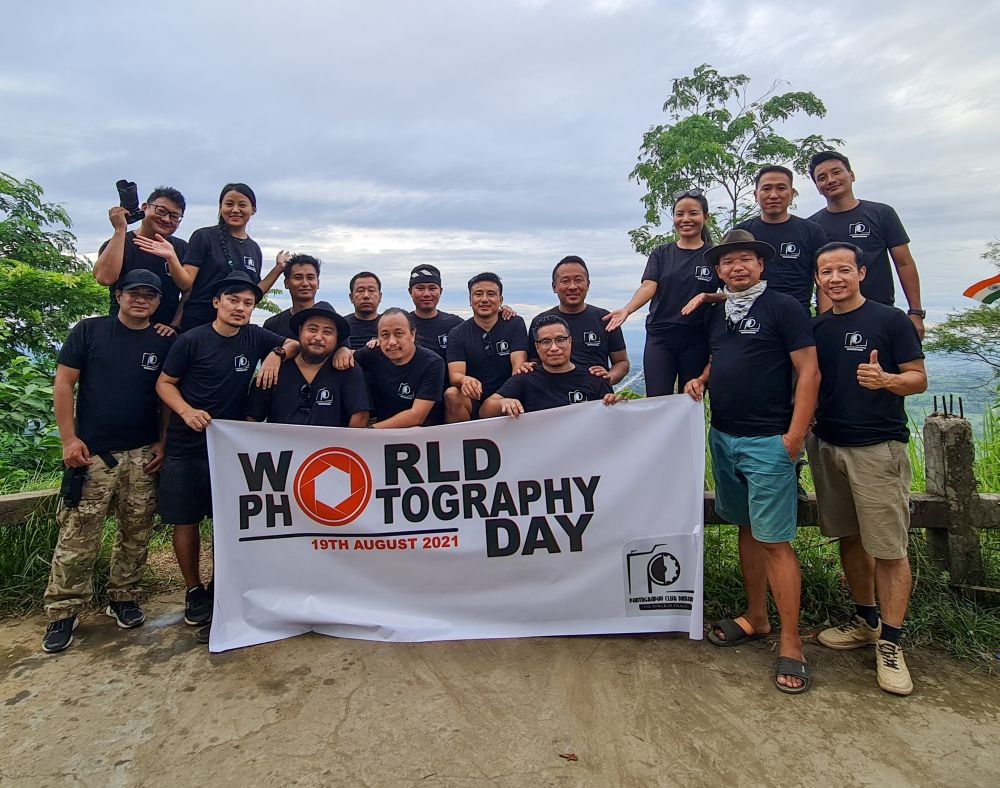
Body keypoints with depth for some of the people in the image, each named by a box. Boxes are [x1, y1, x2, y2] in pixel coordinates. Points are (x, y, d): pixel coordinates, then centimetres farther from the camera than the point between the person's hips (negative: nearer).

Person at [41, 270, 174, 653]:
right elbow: (63, 384, 0)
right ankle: (63, 612, 13)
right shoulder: (89, 331, 2)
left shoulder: (163, 344, 7)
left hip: (142, 455, 2)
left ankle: (123, 597, 25)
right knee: (77, 536, -1)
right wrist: (69, 439, -6)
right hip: (91, 453, -2)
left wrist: (163, 443, 1)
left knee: (136, 534, 9)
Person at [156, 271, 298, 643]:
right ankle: (193, 591, 25)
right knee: (185, 519, 6)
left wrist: (277, 354, -10)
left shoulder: (254, 337, 2)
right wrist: (186, 411, -18)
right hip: (186, 445, -2)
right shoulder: (191, 340, -6)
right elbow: (164, 383, 0)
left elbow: (296, 344, 11)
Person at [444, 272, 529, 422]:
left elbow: (519, 365, -9)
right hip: (472, 402, 1)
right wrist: (465, 380, -35)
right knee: (451, 394, -28)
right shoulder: (457, 334, 5)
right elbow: (454, 374, -8)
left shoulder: (515, 324, 4)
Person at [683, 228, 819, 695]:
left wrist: (794, 437, -16)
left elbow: (809, 372, -10)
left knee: (774, 541, -5)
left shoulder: (782, 307, -7)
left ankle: (790, 643, 7)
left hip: (767, 442, -7)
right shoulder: (715, 313, 13)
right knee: (746, 530, 16)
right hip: (723, 438, 7)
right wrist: (702, 380, 4)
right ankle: (755, 618, 29)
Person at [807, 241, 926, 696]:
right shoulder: (815, 329, 10)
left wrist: (885, 379, -25)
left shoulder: (890, 320, -4)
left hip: (878, 448, -5)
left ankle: (890, 644, 11)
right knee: (849, 539, 14)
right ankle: (865, 621, 30)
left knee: (888, 548, -2)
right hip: (827, 445, 5)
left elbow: (919, 379, -4)